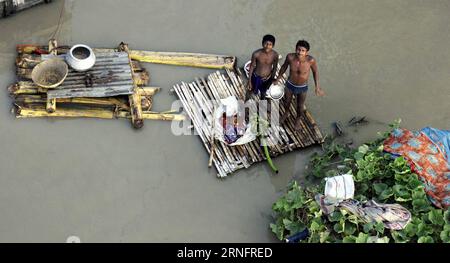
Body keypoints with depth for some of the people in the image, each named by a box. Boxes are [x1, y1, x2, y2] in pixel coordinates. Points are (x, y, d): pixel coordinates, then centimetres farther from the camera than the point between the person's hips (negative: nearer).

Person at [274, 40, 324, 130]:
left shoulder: (311, 60, -33)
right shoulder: (290, 57, -29)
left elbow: (315, 71, -12)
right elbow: (284, 66, -6)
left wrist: (317, 87, -7)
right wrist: (277, 79, 5)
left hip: (302, 88, -1)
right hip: (290, 85, 1)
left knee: (300, 106, 24)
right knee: (287, 102, 29)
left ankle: (298, 119, 57)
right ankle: (286, 113, 63)